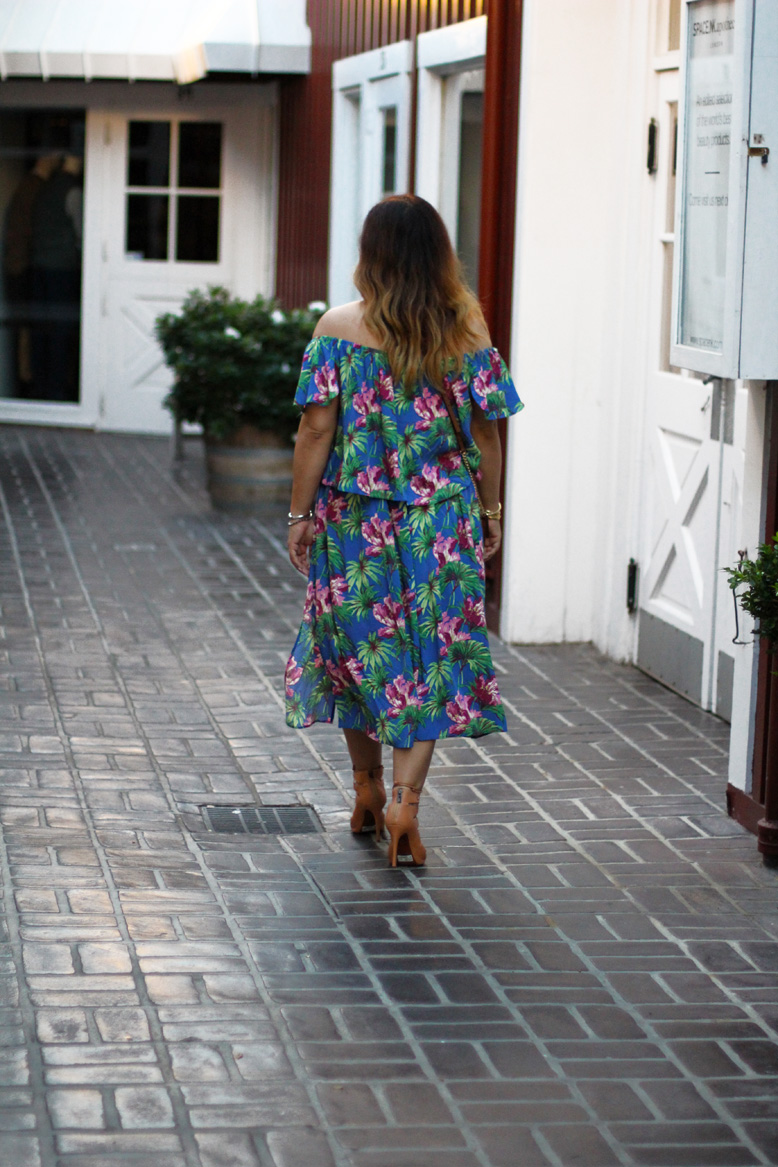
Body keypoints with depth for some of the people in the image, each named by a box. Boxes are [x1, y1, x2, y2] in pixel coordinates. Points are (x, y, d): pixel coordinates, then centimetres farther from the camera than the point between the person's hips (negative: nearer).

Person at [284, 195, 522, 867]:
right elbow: (485, 435, 1)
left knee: (358, 644, 16)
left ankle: (368, 792, 27)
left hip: (352, 516, 0)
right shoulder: (467, 331, -3)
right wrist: (491, 513, 13)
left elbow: (317, 428, -8)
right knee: (432, 656, 4)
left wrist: (300, 514, 0)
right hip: (441, 523, 0)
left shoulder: (340, 328, -7)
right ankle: (404, 797, -10)